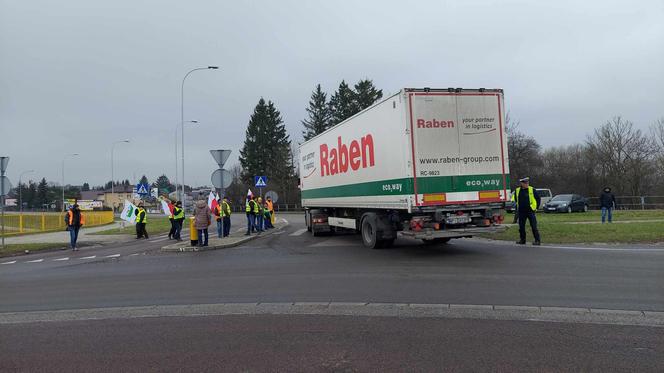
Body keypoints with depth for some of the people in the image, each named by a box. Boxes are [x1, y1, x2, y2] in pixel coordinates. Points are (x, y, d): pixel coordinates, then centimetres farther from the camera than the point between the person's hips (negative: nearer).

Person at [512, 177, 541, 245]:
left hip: (530, 211, -4)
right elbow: (514, 199, 18)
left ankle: (537, 240, 1)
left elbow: (538, 199, 5)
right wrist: (517, 209, 14)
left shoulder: (532, 190, -3)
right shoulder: (517, 191, 5)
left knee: (534, 227, -5)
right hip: (521, 212, 4)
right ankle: (522, 240, 22)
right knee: (521, 227, 10)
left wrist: (536, 207, 1)